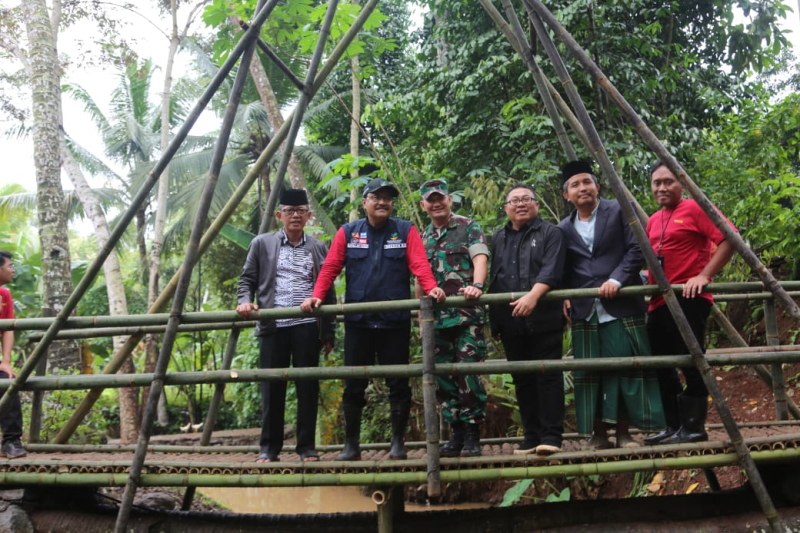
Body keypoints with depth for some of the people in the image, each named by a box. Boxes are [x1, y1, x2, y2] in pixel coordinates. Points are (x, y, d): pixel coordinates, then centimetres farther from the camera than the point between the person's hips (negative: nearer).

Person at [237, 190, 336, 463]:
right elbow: (247, 280, 11)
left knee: (308, 386, 2)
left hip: (307, 326, 1)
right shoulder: (262, 244, 9)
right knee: (272, 386, 3)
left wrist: (329, 333, 8)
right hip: (273, 325, 0)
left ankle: (307, 446, 11)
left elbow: (328, 291, 12)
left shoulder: (319, 248, 12)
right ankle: (269, 447, 13)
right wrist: (245, 301, -11)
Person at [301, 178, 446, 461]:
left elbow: (420, 265, -8)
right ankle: (351, 444, 20)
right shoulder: (348, 233, 9)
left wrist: (431, 288, -26)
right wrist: (316, 295, -12)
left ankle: (398, 442, 20)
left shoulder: (405, 231, 5)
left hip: (396, 321, -1)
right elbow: (330, 268, 3)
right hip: (358, 321, 1)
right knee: (353, 385, 7)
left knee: (398, 384, 6)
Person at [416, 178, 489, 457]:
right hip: (437, 318, 5)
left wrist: (477, 286, -32)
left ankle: (472, 435, 4)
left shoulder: (468, 227, 3)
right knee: (443, 377, 7)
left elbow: (480, 258, -13)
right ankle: (456, 433, 18)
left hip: (467, 316, -5)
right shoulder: (423, 238, 17)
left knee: (469, 373, -7)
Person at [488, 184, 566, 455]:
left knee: (548, 376, -3)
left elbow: (551, 270, -11)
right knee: (522, 379, 8)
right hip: (510, 322, 5)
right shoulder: (497, 239, 20)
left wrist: (533, 295, -28)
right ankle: (531, 436, 15)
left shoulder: (550, 233, 3)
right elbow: (491, 275, 19)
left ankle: (551, 435, 2)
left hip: (543, 318, -5)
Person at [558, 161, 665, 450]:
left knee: (626, 368, -2)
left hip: (621, 306, -3)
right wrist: (564, 296, 0)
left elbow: (637, 250, -3)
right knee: (588, 372, 2)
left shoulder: (620, 211, 5)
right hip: (584, 310, 3)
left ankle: (623, 433, 7)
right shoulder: (564, 229, 16)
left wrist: (616, 279, -15)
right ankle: (598, 434, 10)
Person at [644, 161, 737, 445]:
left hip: (688, 299, -9)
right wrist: (649, 283, 12)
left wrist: (704, 275, -20)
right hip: (659, 302, 9)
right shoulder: (653, 220, 18)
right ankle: (674, 427, 18)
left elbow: (730, 239, -14)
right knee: (662, 367, 10)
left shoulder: (695, 208, -4)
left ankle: (694, 427, 2)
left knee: (691, 364, -6)